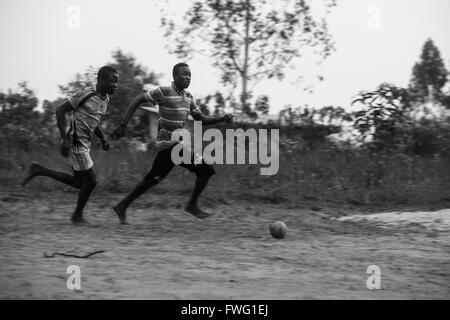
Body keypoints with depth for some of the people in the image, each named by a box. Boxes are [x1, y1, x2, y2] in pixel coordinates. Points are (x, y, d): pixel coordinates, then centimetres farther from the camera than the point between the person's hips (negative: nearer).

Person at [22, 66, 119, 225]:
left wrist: (103, 139, 11)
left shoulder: (105, 99, 8)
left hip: (84, 143, 9)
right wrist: (65, 139, -21)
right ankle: (77, 215, 16)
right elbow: (60, 110, -16)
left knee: (78, 183, 12)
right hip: (75, 142, -9)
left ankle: (38, 170, 19)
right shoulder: (86, 94, -19)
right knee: (91, 181, -4)